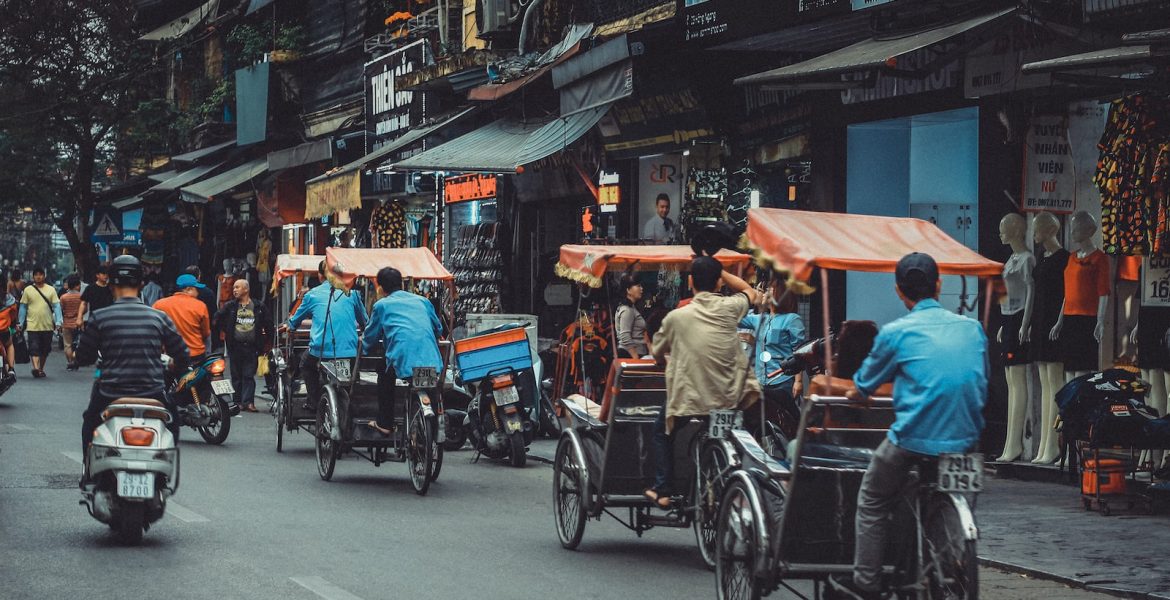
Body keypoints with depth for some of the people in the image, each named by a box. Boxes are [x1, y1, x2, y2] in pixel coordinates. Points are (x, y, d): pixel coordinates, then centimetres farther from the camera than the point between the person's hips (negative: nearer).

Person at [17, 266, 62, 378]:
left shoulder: (51, 290, 6)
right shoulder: (28, 290, 4)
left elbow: (56, 306, 3)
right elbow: (23, 307, 8)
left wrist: (58, 322, -8)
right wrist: (20, 323, 4)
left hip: (48, 326, 2)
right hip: (32, 325, -2)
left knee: (45, 349, 10)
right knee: (34, 348, -14)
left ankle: (41, 369, 24)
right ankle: (36, 368, -25)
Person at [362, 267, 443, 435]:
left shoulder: (382, 305, 14)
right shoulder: (422, 301, 24)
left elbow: (370, 337, 20)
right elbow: (439, 329, 31)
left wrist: (364, 341, 42)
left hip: (403, 358, -3)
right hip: (431, 359, 3)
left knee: (385, 377, 25)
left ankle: (384, 424, 23)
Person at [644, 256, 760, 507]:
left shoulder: (676, 317, -7)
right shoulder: (730, 308, -4)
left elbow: (657, 354, 9)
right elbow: (750, 293, 21)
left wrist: (668, 360, 30)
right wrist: (719, 271, 18)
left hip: (689, 401, -2)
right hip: (732, 399, 2)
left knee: (661, 430, 27)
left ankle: (662, 491, 22)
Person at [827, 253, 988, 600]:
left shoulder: (896, 333, -3)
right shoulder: (972, 328, 9)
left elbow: (862, 388, 10)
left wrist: (853, 394, 33)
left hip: (913, 441, -4)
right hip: (965, 440, 4)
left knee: (872, 504, 13)